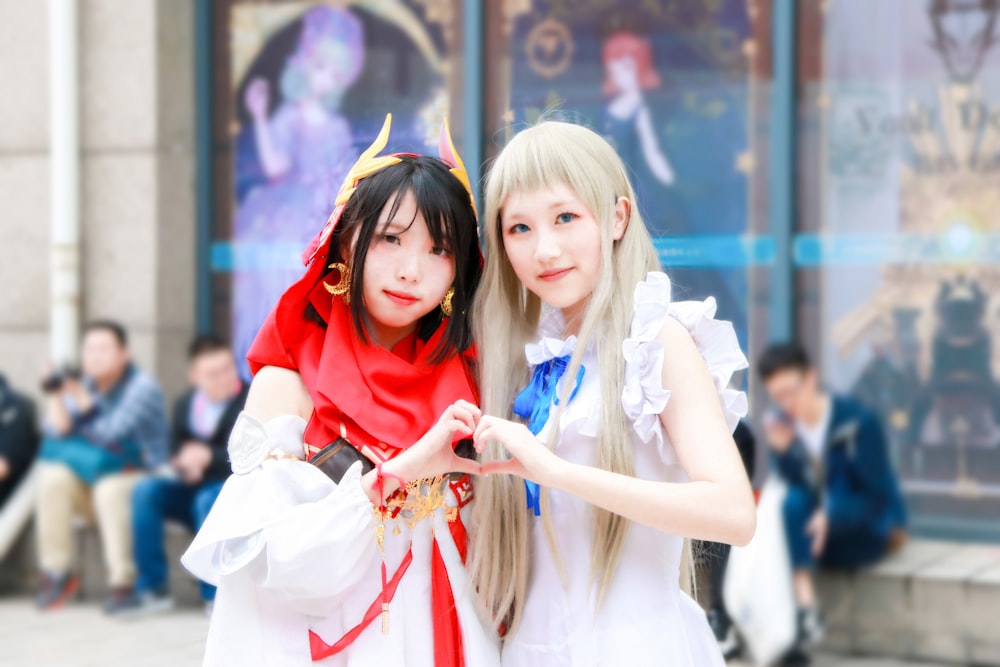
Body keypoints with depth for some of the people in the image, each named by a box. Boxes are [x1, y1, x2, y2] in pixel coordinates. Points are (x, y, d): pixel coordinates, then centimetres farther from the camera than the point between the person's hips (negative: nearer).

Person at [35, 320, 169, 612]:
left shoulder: (143, 387, -7)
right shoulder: (82, 384, 8)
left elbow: (112, 432, -20)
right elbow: (57, 432, -3)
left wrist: (82, 399, -24)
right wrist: (55, 395, -15)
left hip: (136, 475, -5)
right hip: (88, 474, 5)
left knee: (110, 490, -37)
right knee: (53, 479, -25)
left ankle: (122, 582, -30)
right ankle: (57, 574, -16)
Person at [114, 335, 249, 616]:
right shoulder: (185, 404, 7)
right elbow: (177, 451, 11)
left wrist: (209, 457, -32)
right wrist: (184, 464, -14)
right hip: (193, 490, 5)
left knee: (208, 500, -36)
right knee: (145, 491, -19)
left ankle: (216, 593, -25)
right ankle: (152, 588, -16)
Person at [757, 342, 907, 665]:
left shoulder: (856, 421, -15)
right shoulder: (784, 424, -2)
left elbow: (878, 495, -16)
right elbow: (792, 484, -8)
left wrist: (829, 516, -33)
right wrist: (781, 451, -26)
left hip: (867, 531, -4)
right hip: (817, 531, 5)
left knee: (796, 504, -31)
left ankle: (807, 614, -36)